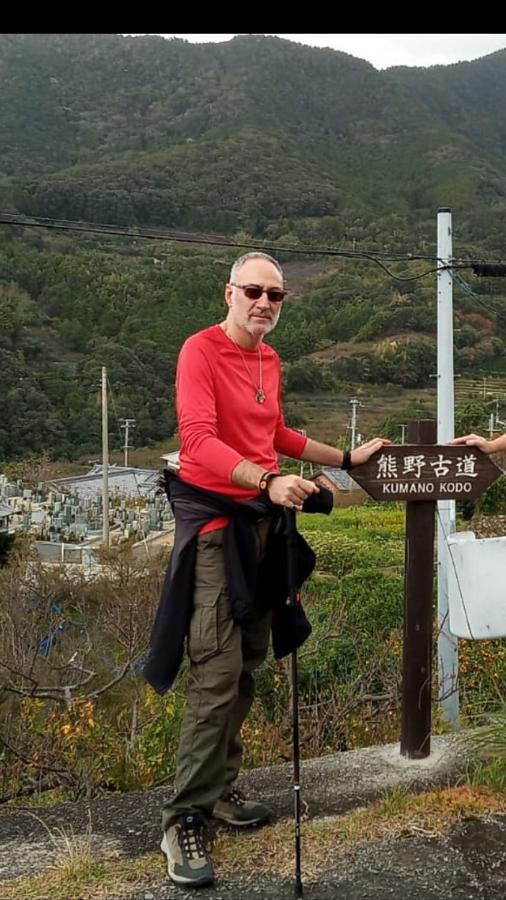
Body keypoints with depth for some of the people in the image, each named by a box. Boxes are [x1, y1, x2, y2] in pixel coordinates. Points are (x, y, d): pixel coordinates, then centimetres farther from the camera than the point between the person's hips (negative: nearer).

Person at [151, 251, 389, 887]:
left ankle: (220, 786, 25)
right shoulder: (201, 350, -11)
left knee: (248, 663, 12)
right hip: (214, 518, -8)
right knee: (219, 672, -10)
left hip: (262, 517, 8)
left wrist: (348, 458, 25)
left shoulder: (270, 360, 13)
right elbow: (199, 439, -23)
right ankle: (185, 818, 1)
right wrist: (268, 482, -35)